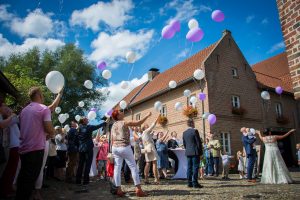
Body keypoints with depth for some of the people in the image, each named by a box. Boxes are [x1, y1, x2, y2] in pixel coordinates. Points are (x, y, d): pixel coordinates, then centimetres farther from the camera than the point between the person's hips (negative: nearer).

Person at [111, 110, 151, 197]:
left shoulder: (113, 125, 12)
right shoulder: (124, 123, -8)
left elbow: (113, 140, 13)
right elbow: (138, 123, -9)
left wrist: (113, 151, 19)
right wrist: (147, 116, 1)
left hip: (115, 148, 7)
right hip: (124, 147, -7)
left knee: (117, 168, 5)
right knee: (133, 167, 0)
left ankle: (119, 190, 5)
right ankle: (138, 189, -1)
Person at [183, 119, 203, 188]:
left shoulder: (184, 133, 9)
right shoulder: (195, 131, -10)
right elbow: (198, 142, -10)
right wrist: (200, 151, -3)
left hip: (188, 153, 6)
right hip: (195, 152, -6)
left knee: (189, 167, 8)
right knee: (195, 167, -3)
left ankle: (189, 183, 11)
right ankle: (195, 183, -2)